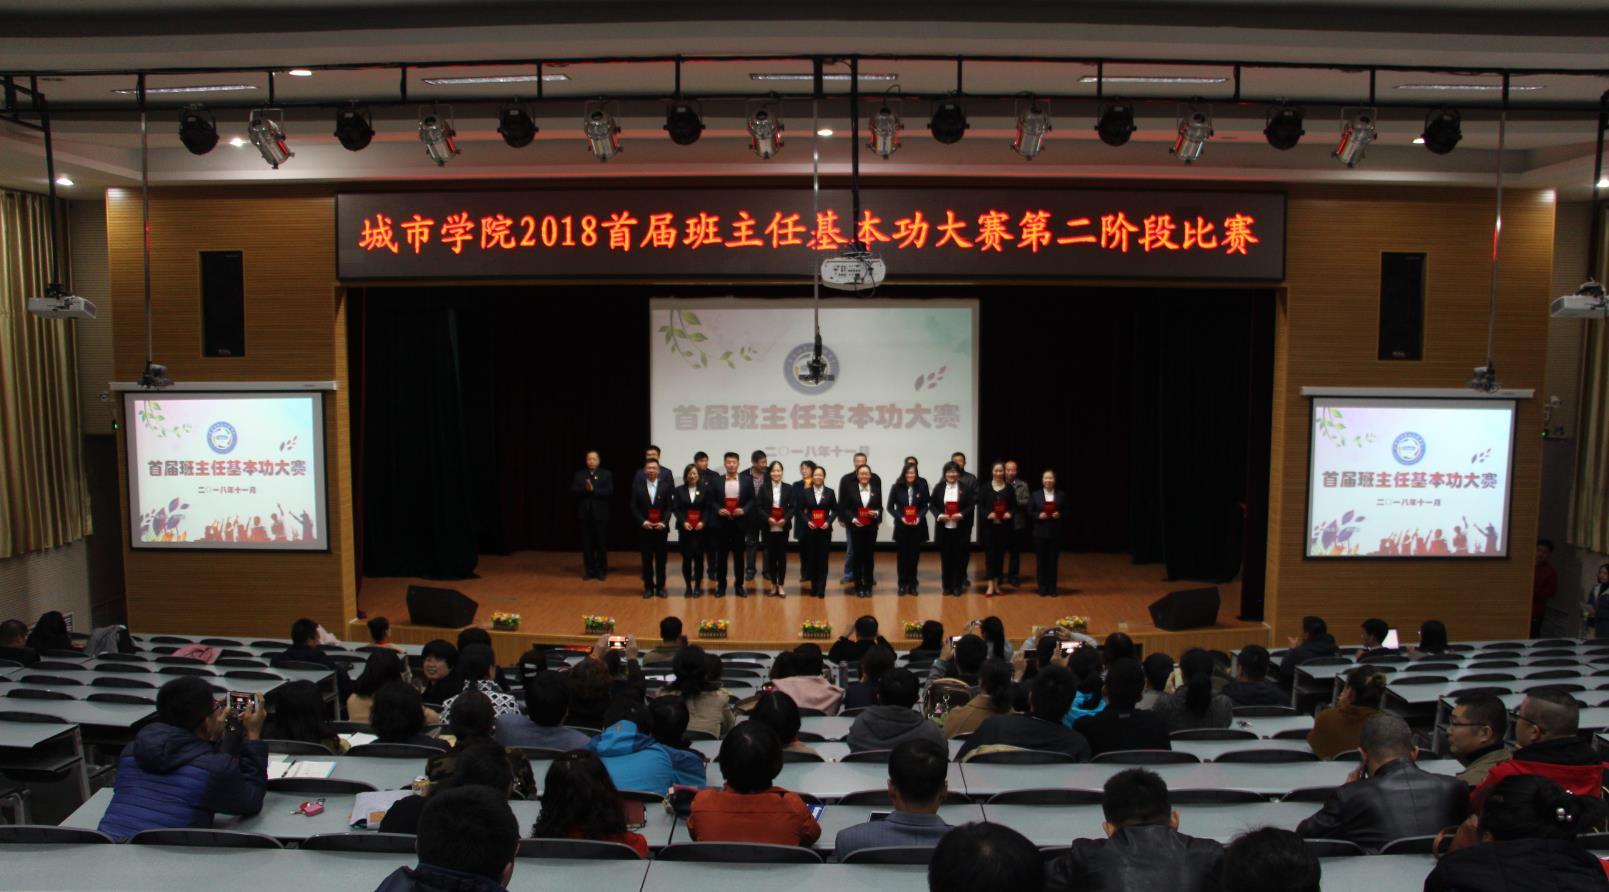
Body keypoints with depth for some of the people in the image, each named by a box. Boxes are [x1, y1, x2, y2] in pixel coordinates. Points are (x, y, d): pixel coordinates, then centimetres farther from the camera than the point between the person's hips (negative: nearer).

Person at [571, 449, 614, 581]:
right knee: (587, 544, 4)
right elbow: (573, 491, -2)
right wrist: (585, 489, -19)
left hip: (600, 514, -2)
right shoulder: (579, 475, 9)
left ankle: (601, 570, 10)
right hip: (585, 514, 2)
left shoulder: (606, 474, 4)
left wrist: (593, 490, -17)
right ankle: (589, 570, 11)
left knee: (602, 544, 2)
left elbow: (610, 492, -8)